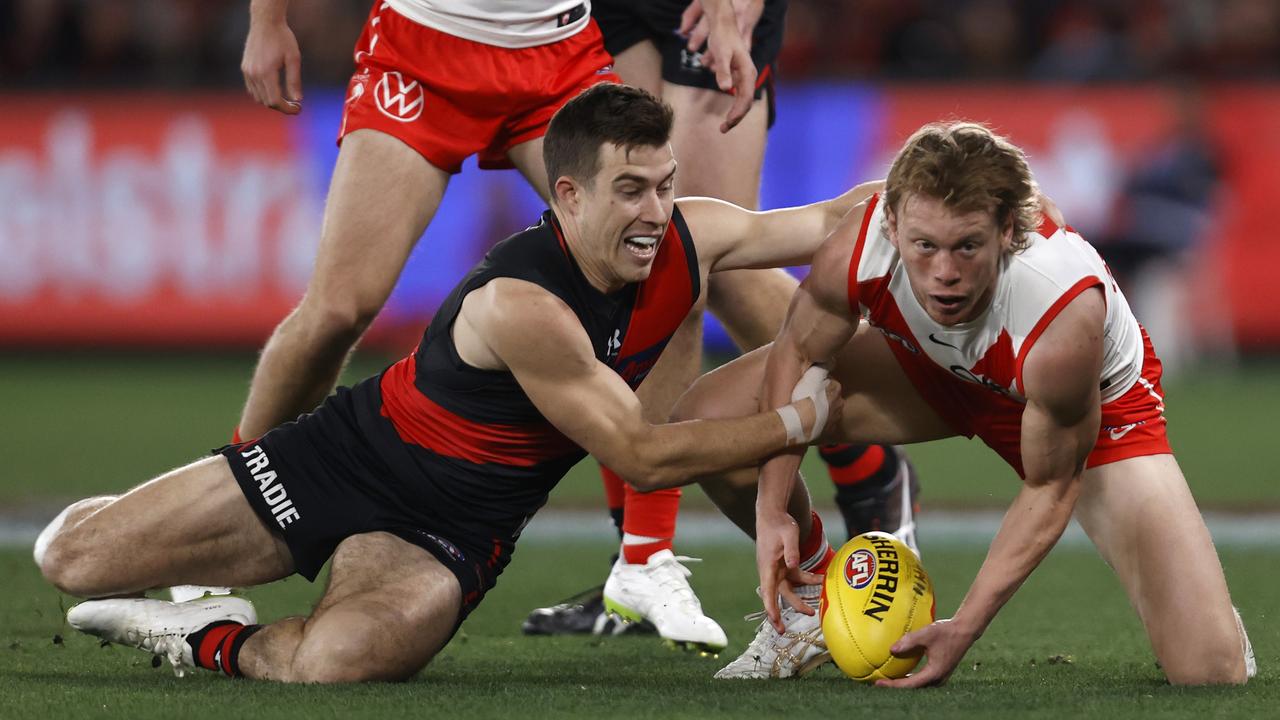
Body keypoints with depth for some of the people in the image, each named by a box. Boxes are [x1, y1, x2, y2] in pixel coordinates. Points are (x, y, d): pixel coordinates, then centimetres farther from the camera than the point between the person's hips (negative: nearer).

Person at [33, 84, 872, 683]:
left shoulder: (689, 241, -12)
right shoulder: (520, 303, -31)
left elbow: (833, 218, 1)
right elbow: (643, 457, -25)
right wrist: (804, 418, -20)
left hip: (448, 533, 4)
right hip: (348, 456, -3)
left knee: (335, 660, -33)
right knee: (72, 558, -7)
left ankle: (225, 642, 2)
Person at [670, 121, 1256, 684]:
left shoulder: (1066, 318, -43)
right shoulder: (856, 251, -34)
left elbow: (1050, 489, -26)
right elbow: (798, 354, -9)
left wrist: (963, 629, -26)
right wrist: (772, 510, -13)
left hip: (1095, 405, -4)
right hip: (931, 364, 4)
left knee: (1213, 674, -20)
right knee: (705, 416, -10)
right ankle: (809, 594, 18)